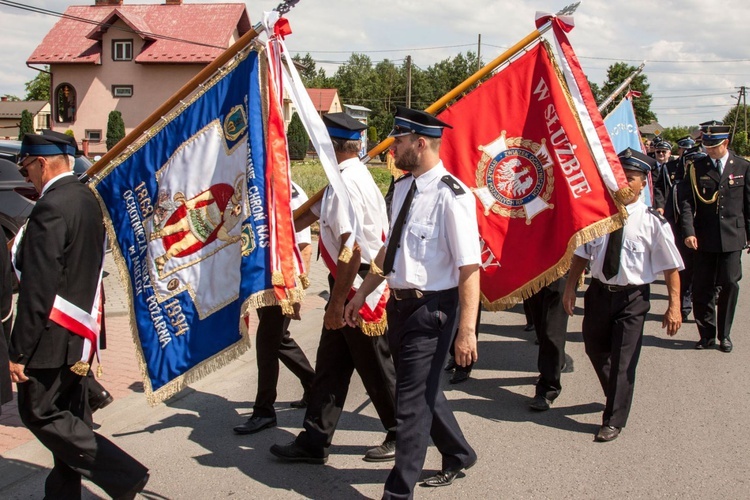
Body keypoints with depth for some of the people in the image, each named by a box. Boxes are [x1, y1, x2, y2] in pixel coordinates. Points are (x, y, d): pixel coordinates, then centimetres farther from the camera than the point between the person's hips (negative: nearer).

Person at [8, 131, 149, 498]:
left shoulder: (51, 207, -20)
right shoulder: (87, 200, 10)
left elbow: (38, 288, -23)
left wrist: (19, 350, -18)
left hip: (54, 335, -9)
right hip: (80, 333, 9)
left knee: (39, 413, -1)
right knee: (69, 415, 15)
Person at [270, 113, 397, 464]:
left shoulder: (346, 183, -20)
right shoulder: (353, 176, 12)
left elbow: (351, 249, -26)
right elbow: (313, 214, 23)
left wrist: (337, 300, -22)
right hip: (353, 283, 10)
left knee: (375, 364, 5)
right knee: (330, 362, 14)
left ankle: (402, 436, 23)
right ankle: (315, 441, 23)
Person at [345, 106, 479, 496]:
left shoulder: (451, 196, -19)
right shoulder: (402, 188, 6)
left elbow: (469, 269, -22)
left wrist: (466, 331, -24)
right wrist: (362, 294, 22)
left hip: (431, 308, -8)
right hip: (399, 302, 9)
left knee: (412, 399, 0)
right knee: (423, 389, 22)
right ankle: (457, 455, 46)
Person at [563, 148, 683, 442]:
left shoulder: (652, 222, -14)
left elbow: (671, 267, -11)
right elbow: (581, 254, 5)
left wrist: (674, 307, -14)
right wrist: (570, 288, 2)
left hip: (632, 298, -4)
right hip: (598, 292, 4)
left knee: (623, 361, 0)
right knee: (595, 349, 20)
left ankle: (614, 421, 19)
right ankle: (617, 398, 47)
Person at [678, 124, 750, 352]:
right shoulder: (696, 167, 2)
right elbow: (686, 201, -3)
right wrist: (688, 231, -14)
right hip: (704, 237, 0)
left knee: (730, 285, 2)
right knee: (702, 287, 4)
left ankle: (724, 335, 17)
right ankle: (707, 334, 18)